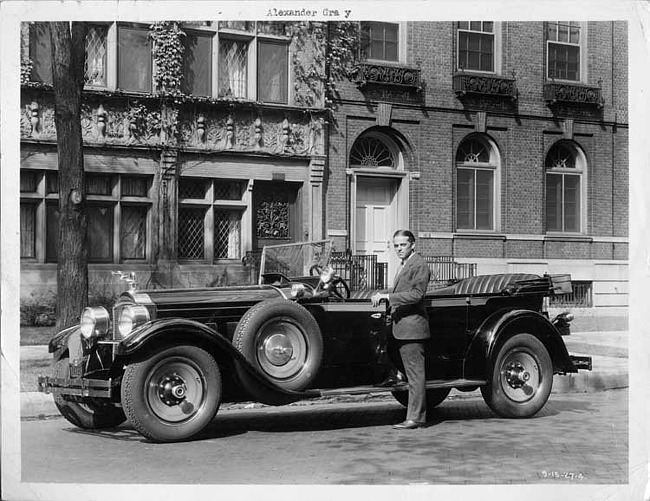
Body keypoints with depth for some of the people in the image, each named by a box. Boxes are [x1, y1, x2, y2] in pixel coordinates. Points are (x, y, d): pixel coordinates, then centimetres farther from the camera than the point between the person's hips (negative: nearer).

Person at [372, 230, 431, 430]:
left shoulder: (419, 265, -11)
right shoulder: (403, 265, 21)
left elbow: (417, 294, -22)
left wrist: (387, 296, -22)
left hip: (412, 326, -10)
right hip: (402, 327, 10)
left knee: (415, 374, -7)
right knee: (413, 374, 12)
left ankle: (415, 418, -5)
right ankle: (417, 415, 17)